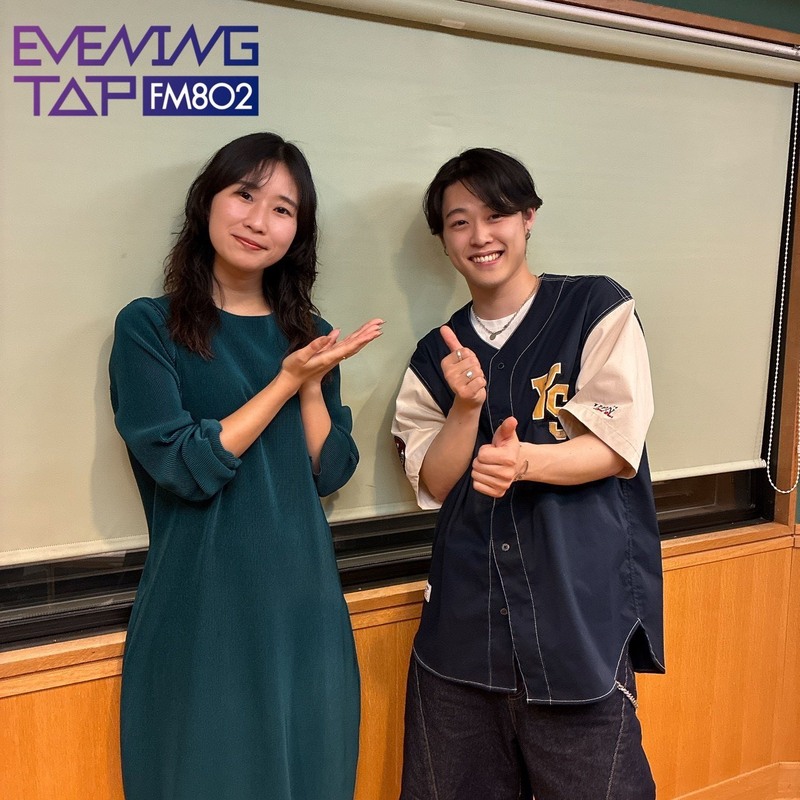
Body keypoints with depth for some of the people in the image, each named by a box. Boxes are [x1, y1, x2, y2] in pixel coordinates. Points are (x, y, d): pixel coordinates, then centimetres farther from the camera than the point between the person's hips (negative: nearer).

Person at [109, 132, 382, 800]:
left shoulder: (305, 334, 8)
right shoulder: (148, 327, -5)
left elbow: (331, 472, 3)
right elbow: (184, 467, -14)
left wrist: (314, 382, -10)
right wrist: (286, 381, -14)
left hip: (304, 603, 4)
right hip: (203, 610, -4)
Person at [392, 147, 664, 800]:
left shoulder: (597, 309, -2)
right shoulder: (438, 355, 9)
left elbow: (618, 447, -8)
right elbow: (434, 485, 4)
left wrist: (526, 460, -27)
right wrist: (466, 406, -14)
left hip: (582, 610, -3)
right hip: (465, 620, 4)